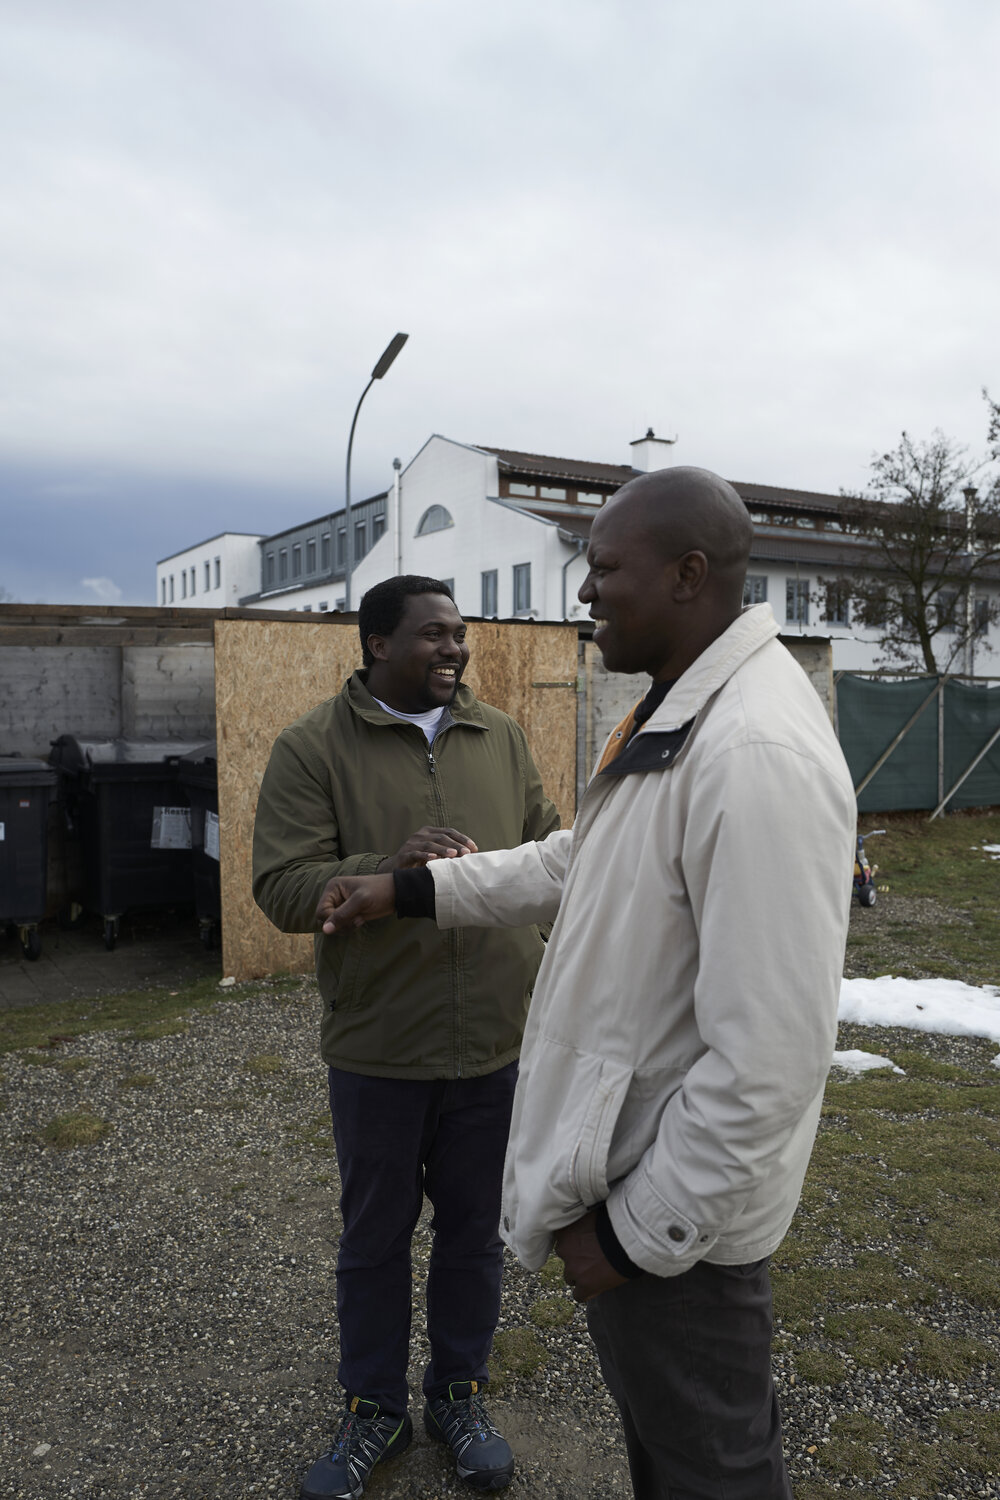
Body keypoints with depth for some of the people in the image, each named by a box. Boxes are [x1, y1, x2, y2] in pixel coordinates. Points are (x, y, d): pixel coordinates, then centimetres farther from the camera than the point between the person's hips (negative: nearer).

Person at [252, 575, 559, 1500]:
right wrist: (385, 869, -30)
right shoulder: (314, 747, -7)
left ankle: (460, 1395, 41)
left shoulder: (501, 738, 4)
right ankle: (374, 1410, 38)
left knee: (474, 1233, 18)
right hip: (377, 1048, -2)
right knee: (375, 1236, 16)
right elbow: (281, 887, -14)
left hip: (496, 1041, 3)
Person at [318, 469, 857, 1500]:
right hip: (626, 1156, 9)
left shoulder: (760, 754, -30)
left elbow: (768, 1058, -30)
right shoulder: (673, 712, 4)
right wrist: (410, 890, 11)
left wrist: (639, 1229, -20)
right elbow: (576, 862, 16)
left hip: (676, 1209, -9)